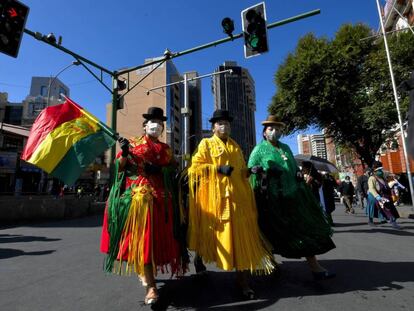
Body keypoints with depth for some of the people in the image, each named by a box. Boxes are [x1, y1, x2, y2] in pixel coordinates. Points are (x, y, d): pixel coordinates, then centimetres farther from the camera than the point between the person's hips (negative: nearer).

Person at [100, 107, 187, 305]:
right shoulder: (133, 144, 10)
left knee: (157, 235, 6)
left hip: (161, 195, 3)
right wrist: (124, 154, -15)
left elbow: (173, 170, 10)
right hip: (138, 193, -3)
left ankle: (145, 271, 30)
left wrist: (159, 169, -7)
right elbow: (119, 167, 3)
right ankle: (151, 286, -6)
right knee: (142, 235, -9)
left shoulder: (165, 149, 17)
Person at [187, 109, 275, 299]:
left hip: (238, 196, 5)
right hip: (216, 196, -4)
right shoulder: (206, 144, 5)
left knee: (242, 237, 4)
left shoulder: (235, 146, 20)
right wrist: (218, 168, -15)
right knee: (221, 236, 2)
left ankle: (243, 281, 15)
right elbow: (195, 167, -6)